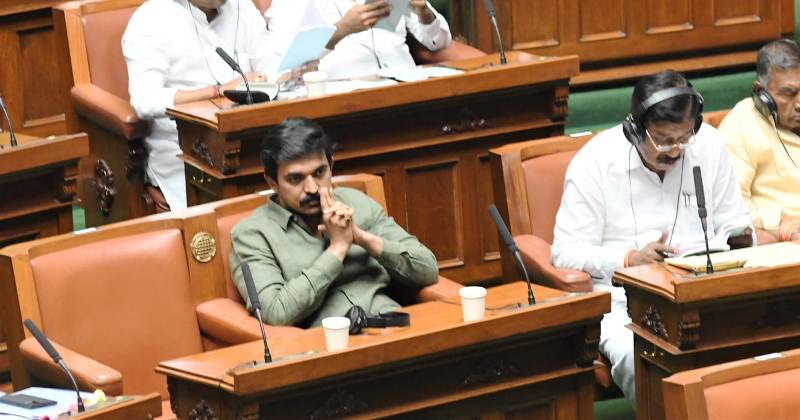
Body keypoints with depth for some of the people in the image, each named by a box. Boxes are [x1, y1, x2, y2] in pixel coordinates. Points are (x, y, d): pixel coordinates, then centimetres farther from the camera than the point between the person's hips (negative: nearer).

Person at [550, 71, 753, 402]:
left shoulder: (709, 145, 8)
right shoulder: (594, 163, -3)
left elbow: (736, 224, 19)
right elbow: (565, 252, -4)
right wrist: (630, 259, -17)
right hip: (622, 299, -3)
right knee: (636, 358, -36)